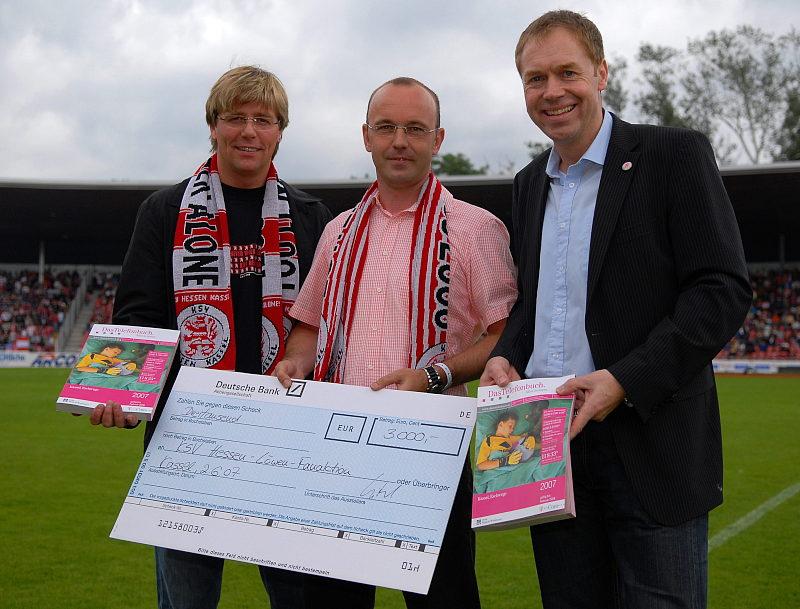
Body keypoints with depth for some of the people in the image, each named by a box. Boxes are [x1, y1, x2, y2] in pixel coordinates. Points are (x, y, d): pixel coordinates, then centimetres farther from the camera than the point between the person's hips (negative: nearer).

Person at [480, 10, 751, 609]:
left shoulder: (675, 155, -4)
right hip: (549, 444, 6)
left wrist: (624, 380, -20)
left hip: (651, 443, -5)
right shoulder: (530, 183, 15)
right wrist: (505, 357, 1)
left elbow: (723, 290, -11)